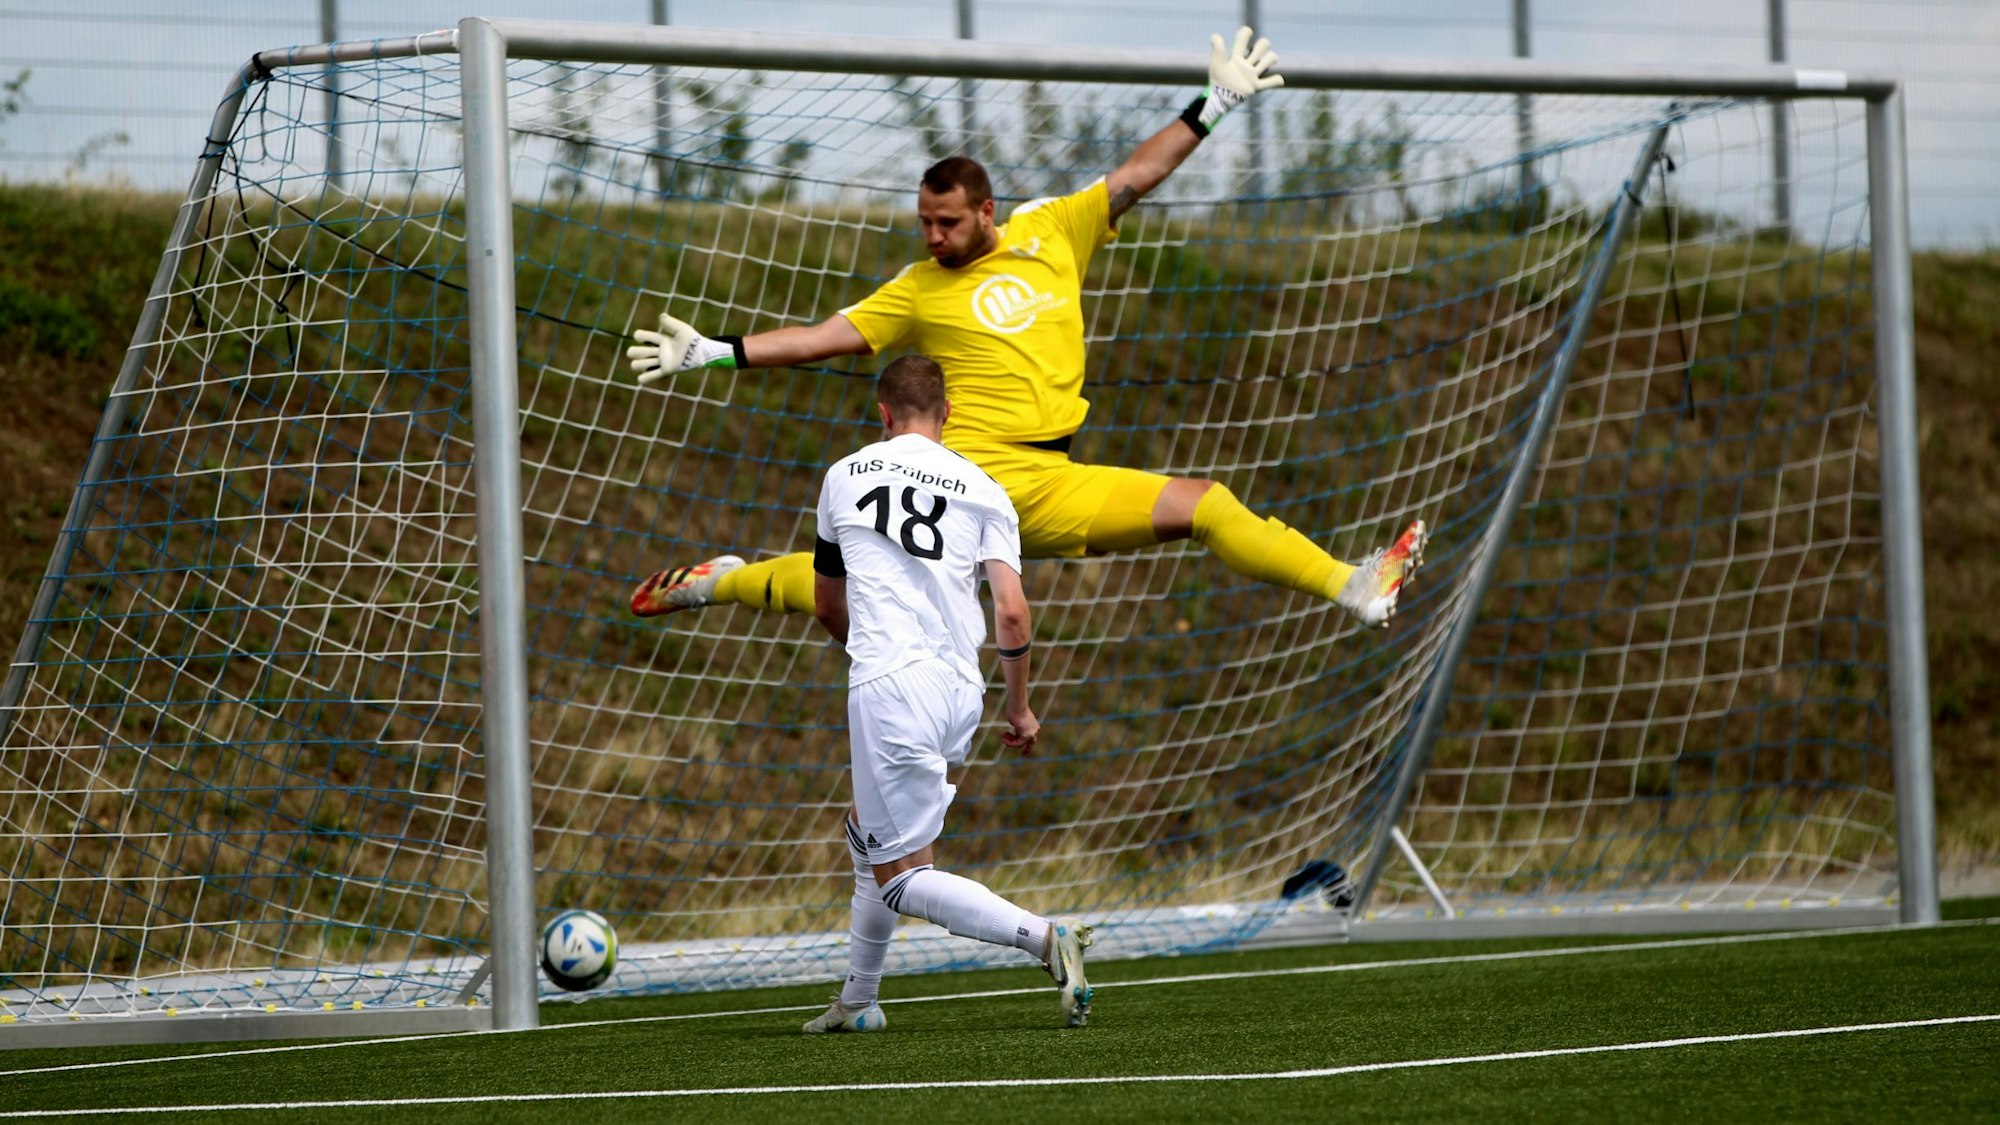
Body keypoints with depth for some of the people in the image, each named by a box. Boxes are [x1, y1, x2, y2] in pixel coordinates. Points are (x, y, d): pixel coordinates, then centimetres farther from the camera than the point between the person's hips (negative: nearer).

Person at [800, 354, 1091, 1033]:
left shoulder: (844, 476, 11)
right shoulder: (983, 492, 9)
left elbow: (827, 606, 22)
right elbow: (1012, 612, 0)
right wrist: (1019, 705, 14)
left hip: (887, 681, -4)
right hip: (960, 692, 4)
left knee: (900, 877, -3)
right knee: (868, 831, 26)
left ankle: (1043, 938, -23)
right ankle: (857, 1002, 28)